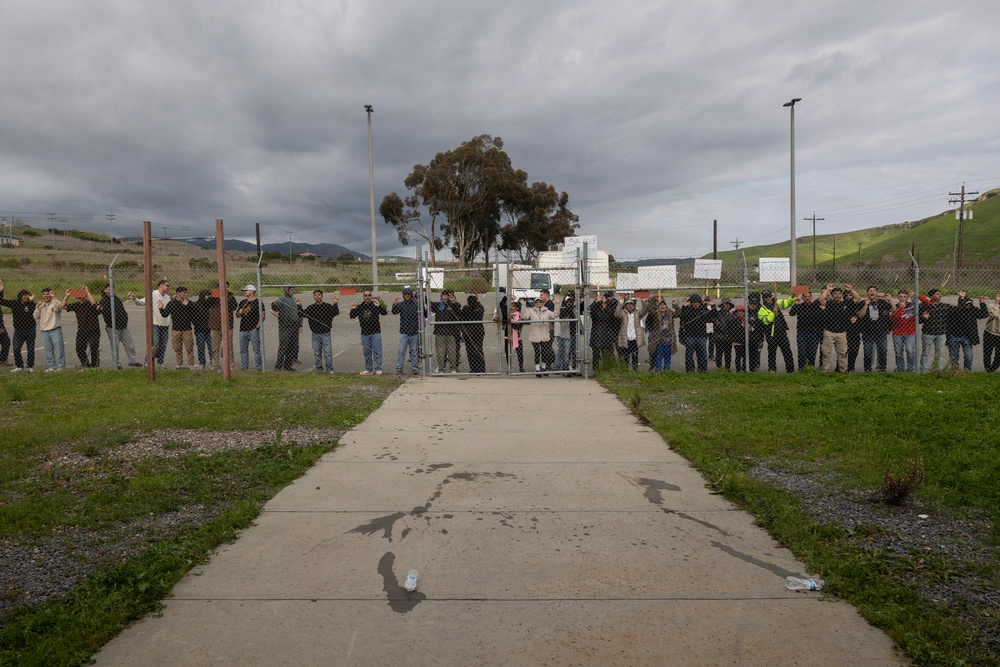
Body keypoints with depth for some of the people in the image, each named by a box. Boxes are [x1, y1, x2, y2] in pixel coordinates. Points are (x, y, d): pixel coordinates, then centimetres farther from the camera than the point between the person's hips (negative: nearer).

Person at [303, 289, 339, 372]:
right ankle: (319, 368, 20)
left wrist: (335, 304, -24)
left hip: (325, 334, -2)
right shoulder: (310, 307, 5)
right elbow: (302, 314, 3)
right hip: (315, 334, 2)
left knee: (328, 352, -1)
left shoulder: (328, 306, -1)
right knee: (317, 353, 10)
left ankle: (329, 369, 7)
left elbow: (336, 313, -12)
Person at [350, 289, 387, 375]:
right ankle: (368, 369, 18)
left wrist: (379, 306, -31)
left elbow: (385, 313, -13)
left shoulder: (375, 305, -3)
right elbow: (352, 317, 3)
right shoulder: (359, 307, 4)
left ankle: (378, 369, 1)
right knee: (367, 352, 10)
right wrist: (352, 309, -17)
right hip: (364, 333, 3)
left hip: (375, 332, -3)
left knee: (377, 351, -3)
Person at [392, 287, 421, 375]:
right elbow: (394, 312, -11)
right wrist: (394, 304, -27)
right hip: (403, 332, 0)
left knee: (414, 351, 9)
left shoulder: (416, 304, 1)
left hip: (414, 332, 0)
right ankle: (399, 368, 1)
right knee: (401, 351, -2)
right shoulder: (400, 304, 2)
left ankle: (414, 368, 16)